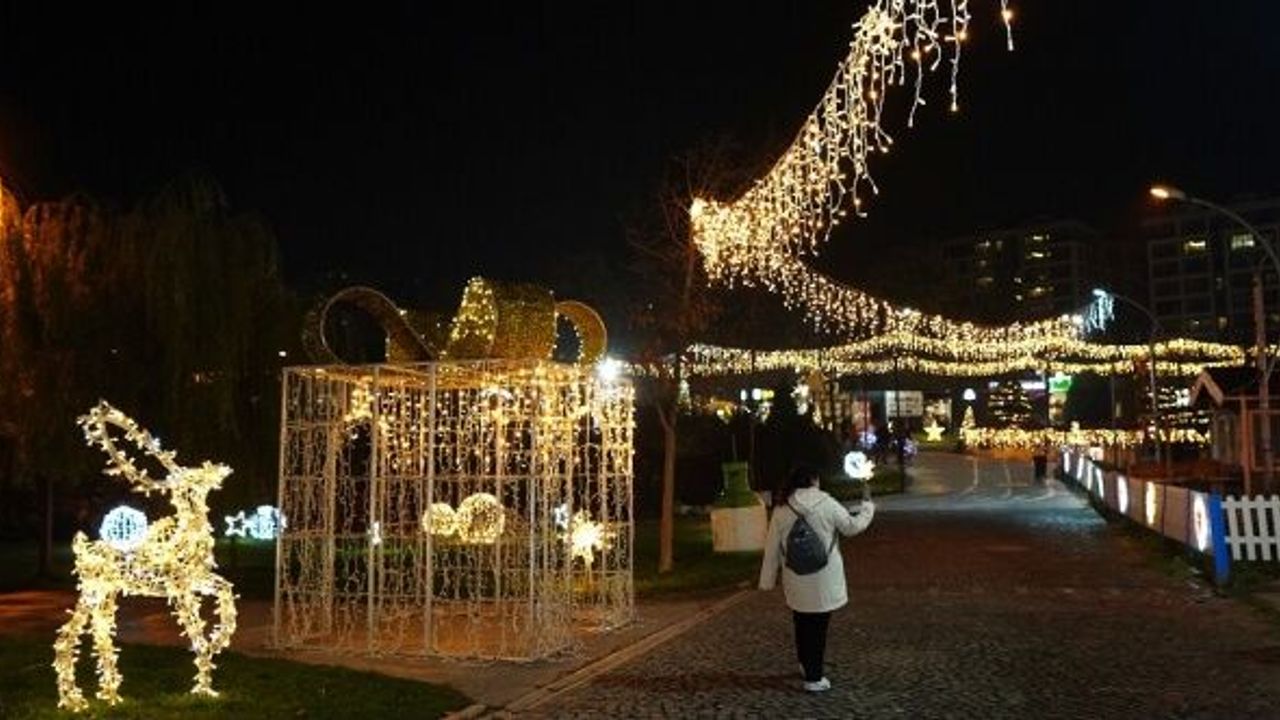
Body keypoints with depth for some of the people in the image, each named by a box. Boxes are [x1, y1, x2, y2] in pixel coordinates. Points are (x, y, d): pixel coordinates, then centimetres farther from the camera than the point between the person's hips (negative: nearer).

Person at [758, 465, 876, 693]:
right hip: (823, 581, -3)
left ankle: (806, 664, 36)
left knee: (802, 625, 19)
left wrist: (768, 580, 9)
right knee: (819, 627, 5)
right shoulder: (826, 503, -11)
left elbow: (772, 548, 0)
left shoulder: (782, 510, -4)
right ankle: (814, 678, 8)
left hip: (796, 584, 3)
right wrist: (868, 509, 20)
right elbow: (851, 527, 1)